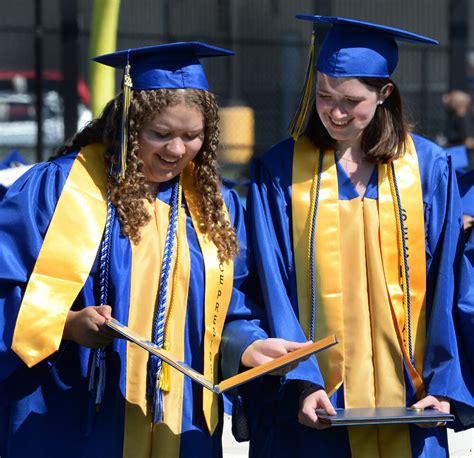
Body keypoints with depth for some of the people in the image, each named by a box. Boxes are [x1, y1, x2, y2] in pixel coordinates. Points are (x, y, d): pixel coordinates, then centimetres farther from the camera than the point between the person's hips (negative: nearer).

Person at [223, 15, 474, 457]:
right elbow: (275, 290, -5)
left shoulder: (428, 168, 2)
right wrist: (301, 382, -16)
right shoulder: (280, 172, 0)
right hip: (314, 404, -1)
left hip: (405, 398, 1)